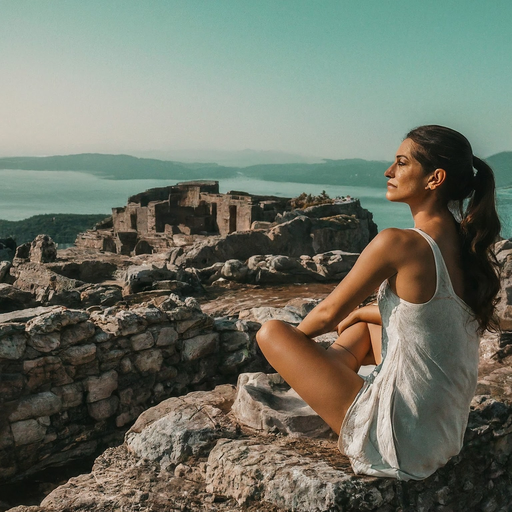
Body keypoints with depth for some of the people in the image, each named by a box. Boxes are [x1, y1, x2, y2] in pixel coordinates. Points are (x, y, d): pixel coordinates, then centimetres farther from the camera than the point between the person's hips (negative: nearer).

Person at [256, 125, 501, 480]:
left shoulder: (399, 244, -23)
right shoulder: (466, 243, 0)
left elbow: (329, 313, -9)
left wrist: (292, 338, 12)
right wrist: (360, 313, 25)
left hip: (400, 443, -8)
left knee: (271, 332, -1)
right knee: (363, 321, 28)